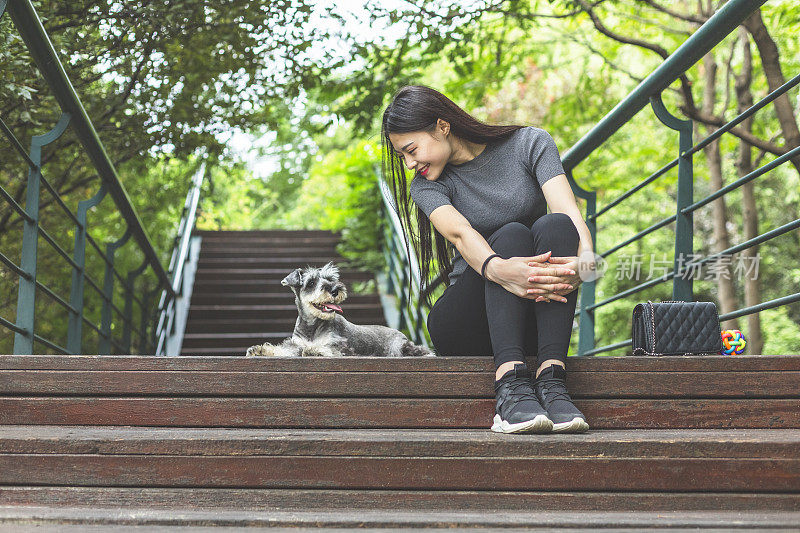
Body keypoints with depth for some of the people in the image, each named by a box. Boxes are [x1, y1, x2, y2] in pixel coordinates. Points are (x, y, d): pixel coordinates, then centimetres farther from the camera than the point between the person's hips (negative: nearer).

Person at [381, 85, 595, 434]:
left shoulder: (530, 144, 2)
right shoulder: (426, 186, 0)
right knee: (510, 235, -28)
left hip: (534, 320, 1)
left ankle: (551, 378, -41)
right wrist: (497, 268, -45)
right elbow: (461, 234, -22)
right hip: (461, 328, -1)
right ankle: (511, 383, -45)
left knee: (554, 225, -27)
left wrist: (584, 261, -38)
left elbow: (570, 213, -15)